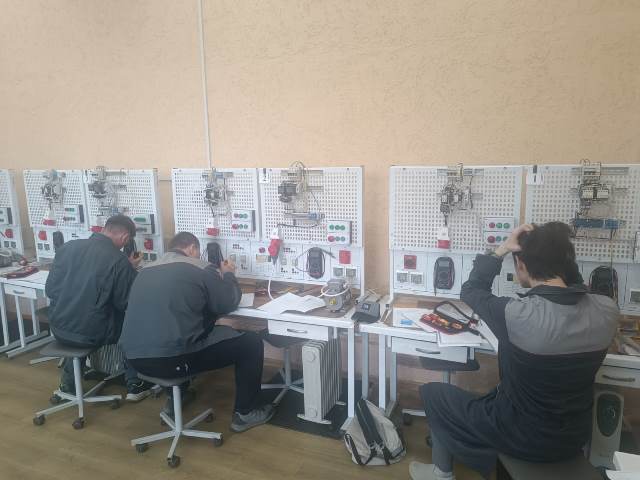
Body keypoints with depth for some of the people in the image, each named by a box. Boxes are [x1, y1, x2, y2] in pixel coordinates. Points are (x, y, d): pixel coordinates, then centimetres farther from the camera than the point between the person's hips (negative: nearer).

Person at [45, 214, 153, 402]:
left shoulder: (67, 247, -3)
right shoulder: (119, 260, -17)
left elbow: (50, 290, 5)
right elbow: (125, 304, -9)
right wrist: (130, 270, 3)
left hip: (59, 328, 5)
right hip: (91, 333, -5)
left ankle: (68, 381, 40)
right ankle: (134, 384, 22)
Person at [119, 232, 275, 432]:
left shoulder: (146, 271, 15)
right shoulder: (200, 268, -4)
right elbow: (228, 304, 3)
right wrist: (228, 275, 21)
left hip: (135, 357, 8)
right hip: (171, 358, -8)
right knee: (251, 343, 6)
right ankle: (245, 413, 18)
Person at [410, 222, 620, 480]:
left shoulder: (516, 314, -32)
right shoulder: (608, 310, -17)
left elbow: (471, 291, -12)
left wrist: (501, 250, -13)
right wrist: (559, 252, -2)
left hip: (525, 437, -5)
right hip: (574, 436, 6)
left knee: (432, 392, 15)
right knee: (494, 391, 34)